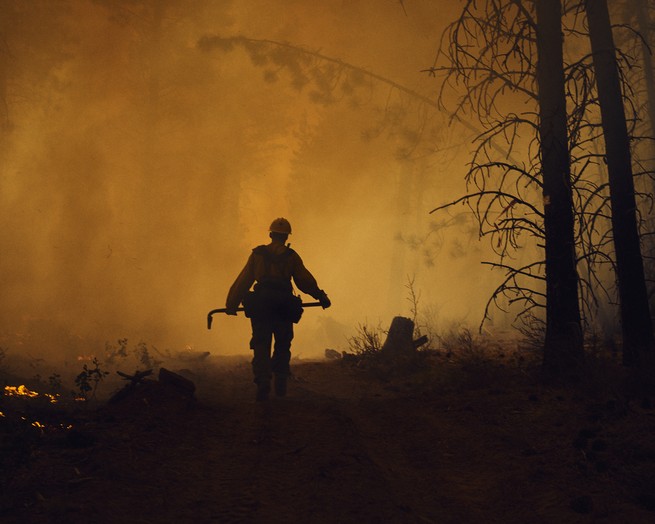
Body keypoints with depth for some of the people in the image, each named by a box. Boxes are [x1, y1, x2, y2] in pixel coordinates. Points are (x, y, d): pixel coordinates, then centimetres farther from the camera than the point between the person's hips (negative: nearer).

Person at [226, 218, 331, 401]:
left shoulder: (257, 253, 10)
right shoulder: (291, 256, 7)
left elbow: (243, 281, 8)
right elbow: (305, 280, 4)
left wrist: (232, 303, 10)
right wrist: (321, 296, 13)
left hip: (260, 305, 0)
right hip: (283, 306, 0)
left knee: (261, 347, 3)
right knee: (282, 346, 13)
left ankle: (262, 385, -10)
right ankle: (280, 386, 7)